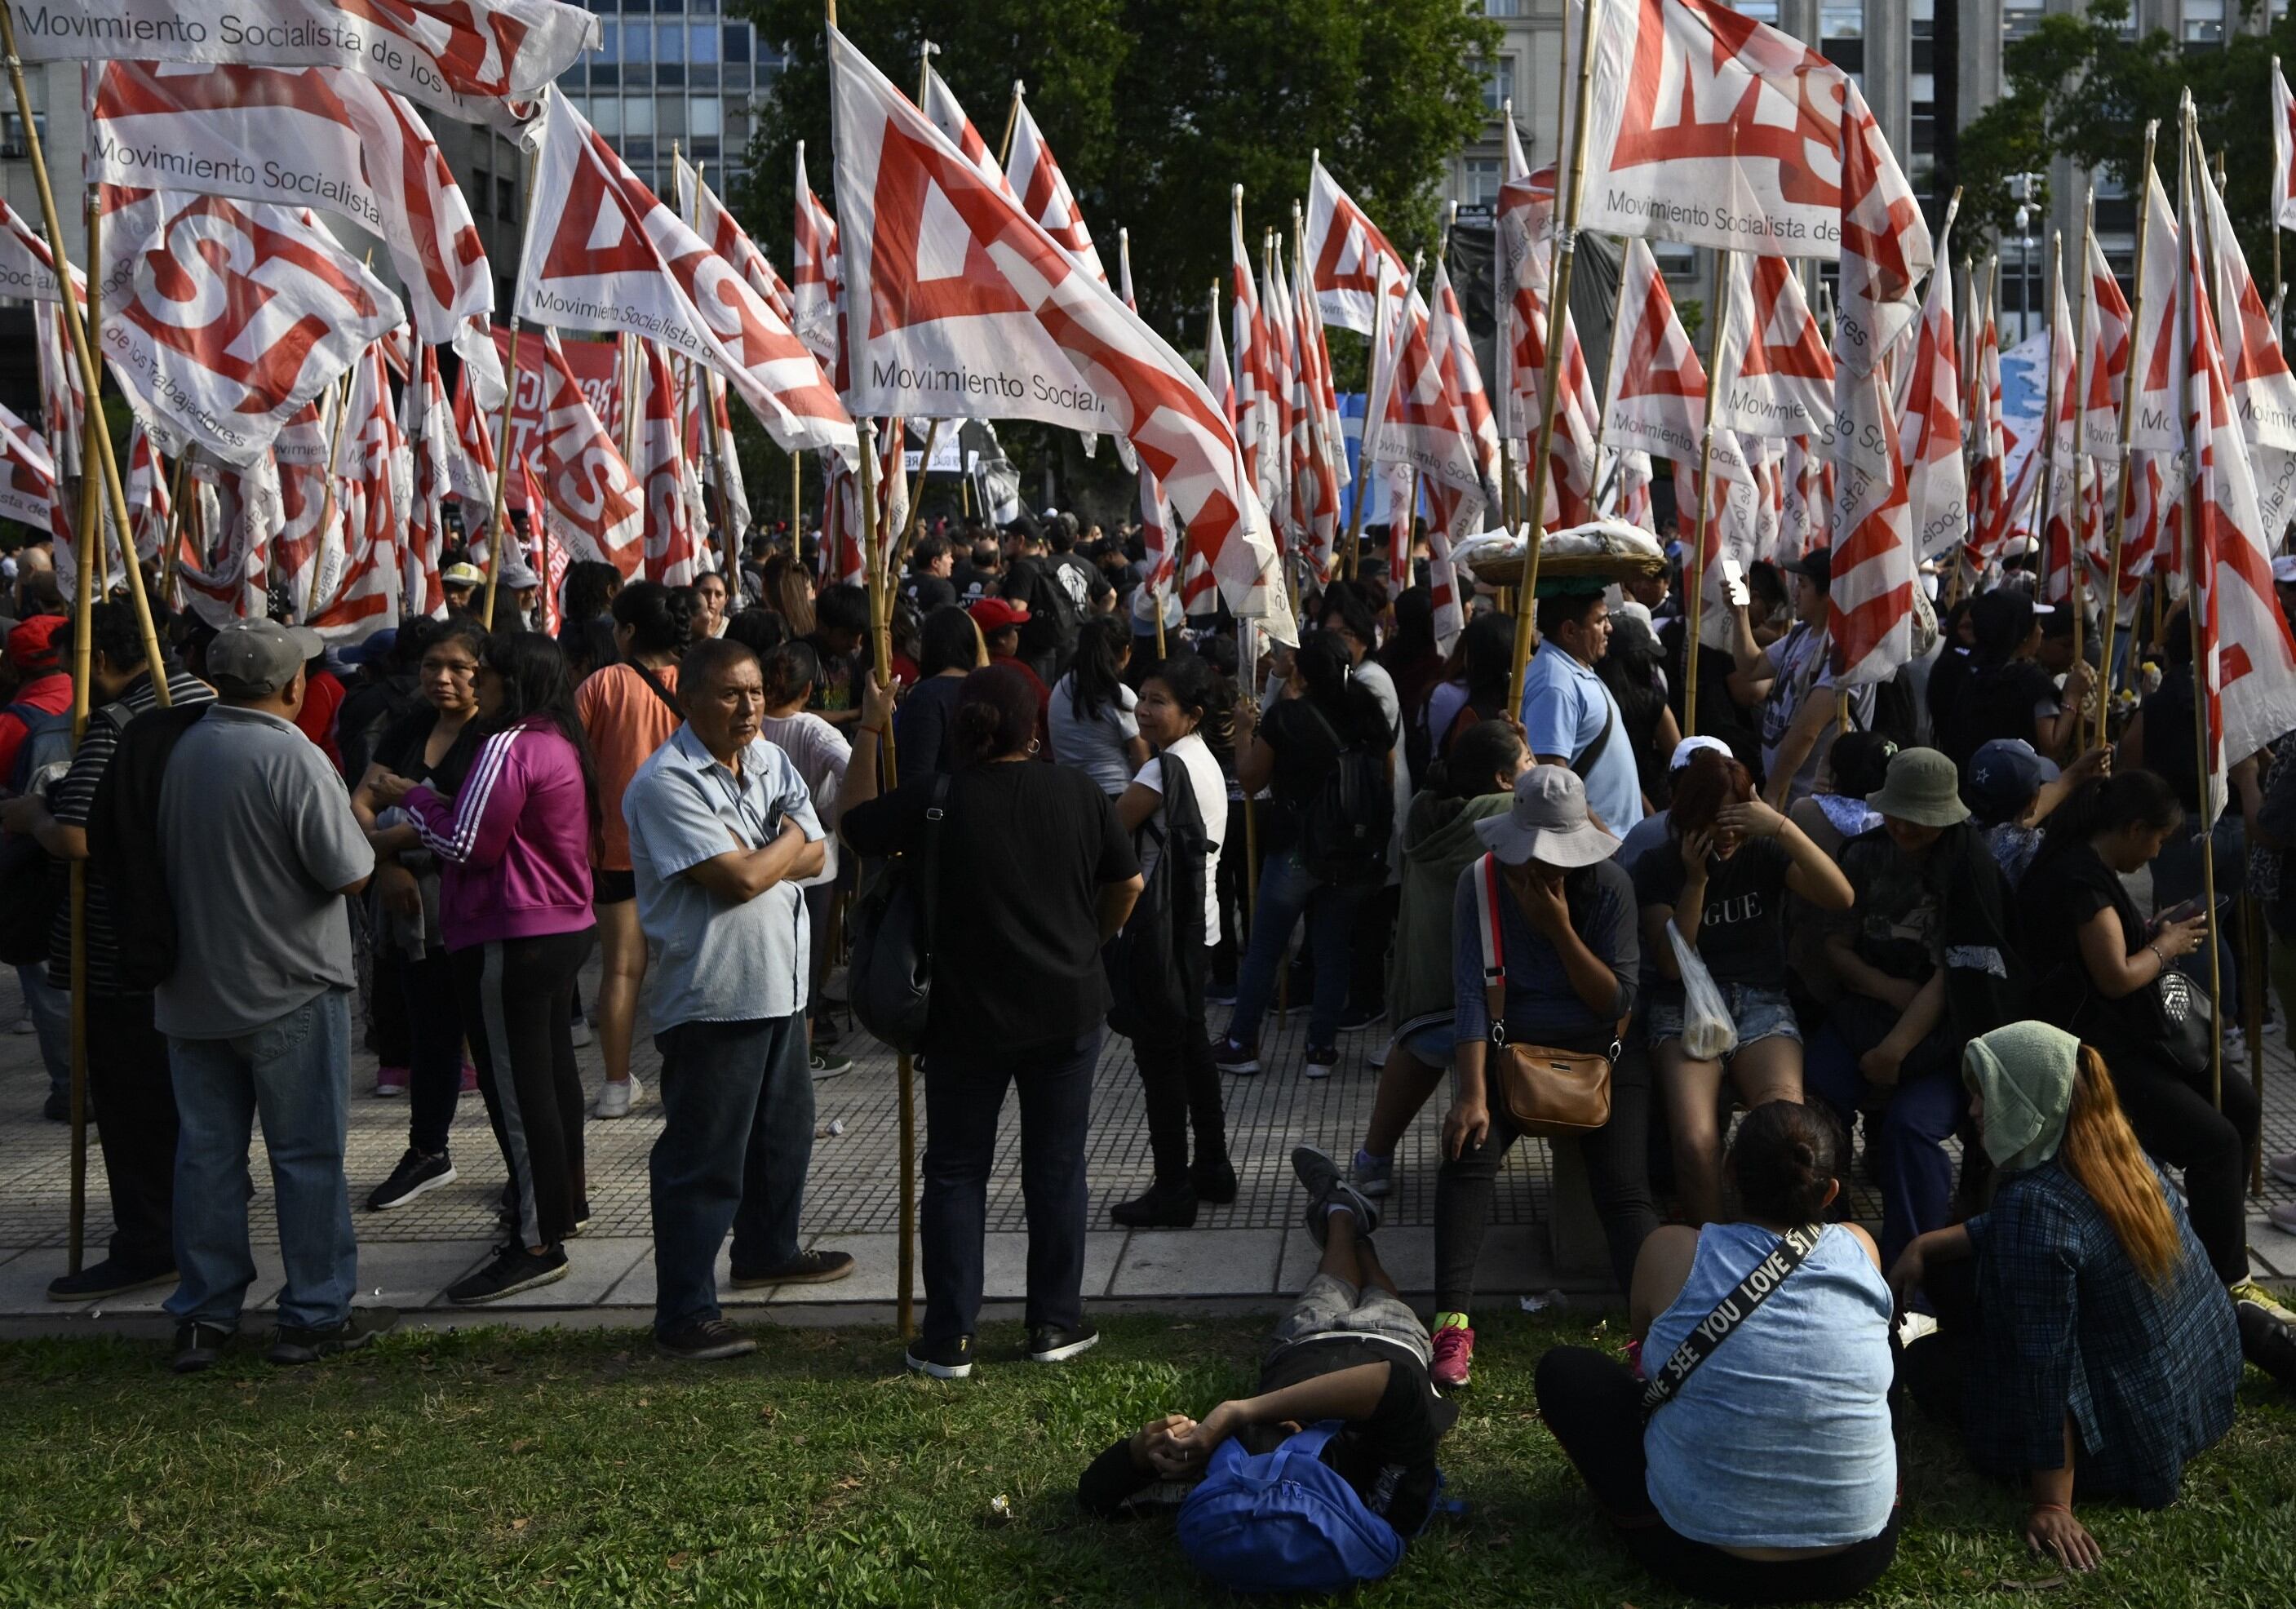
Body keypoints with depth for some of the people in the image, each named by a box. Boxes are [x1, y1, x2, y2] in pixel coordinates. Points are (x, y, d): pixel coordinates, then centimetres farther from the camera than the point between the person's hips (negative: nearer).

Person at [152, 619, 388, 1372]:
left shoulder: (182, 751, 2)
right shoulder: (294, 760, -18)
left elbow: (168, 859, 11)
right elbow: (349, 873, -17)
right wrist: (355, 813, 2)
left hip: (191, 991, 6)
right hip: (290, 994, -6)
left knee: (206, 1152, 11)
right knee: (308, 1156, 5)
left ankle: (202, 1317, 16)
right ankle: (315, 1315, 10)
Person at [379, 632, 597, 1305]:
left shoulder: (509, 747, -18)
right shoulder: (560, 744, 13)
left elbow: (466, 845, -18)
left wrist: (413, 797, -4)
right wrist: (432, 804, 9)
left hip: (511, 940, -11)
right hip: (562, 927, 11)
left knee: (516, 1086, -7)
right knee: (553, 1068, 21)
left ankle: (537, 1243, -5)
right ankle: (563, 1198, 35)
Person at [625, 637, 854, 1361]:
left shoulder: (770, 761, 10)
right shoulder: (667, 783, -17)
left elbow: (815, 854, 5)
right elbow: (742, 880, -22)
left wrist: (753, 859, -13)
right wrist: (786, 841, -3)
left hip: (779, 984, 9)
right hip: (712, 995, -9)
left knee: (785, 1130, 23)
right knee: (703, 1157, -5)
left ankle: (767, 1251, 44)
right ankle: (683, 1315, 1)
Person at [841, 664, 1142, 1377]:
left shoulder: (935, 800, -12)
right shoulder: (1077, 793, -5)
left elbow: (855, 824, 3)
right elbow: (1128, 883, 4)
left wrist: (869, 734, 10)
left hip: (968, 1018, -1)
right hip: (1068, 1011, 2)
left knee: (956, 1174, 9)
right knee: (1056, 1169, 13)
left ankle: (949, 1339, 10)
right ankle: (1056, 1323, 20)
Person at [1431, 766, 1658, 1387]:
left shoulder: (1609, 886, -9)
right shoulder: (1480, 883, -8)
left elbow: (1619, 1000, -11)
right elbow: (1470, 996, -15)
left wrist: (1561, 930, -22)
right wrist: (1472, 1093, -26)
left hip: (1595, 1054, 0)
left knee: (1626, 1186, -22)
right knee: (1467, 1153, -27)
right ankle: (1452, 1321, -31)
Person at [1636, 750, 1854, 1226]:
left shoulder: (1764, 853, 9)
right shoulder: (1660, 867, 7)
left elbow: (1841, 898, -8)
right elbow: (1672, 964, -2)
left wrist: (1784, 828, -16)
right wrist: (1695, 879, -9)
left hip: (1761, 1003, 1)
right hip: (1685, 1007, -1)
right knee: (1695, 1141, -32)